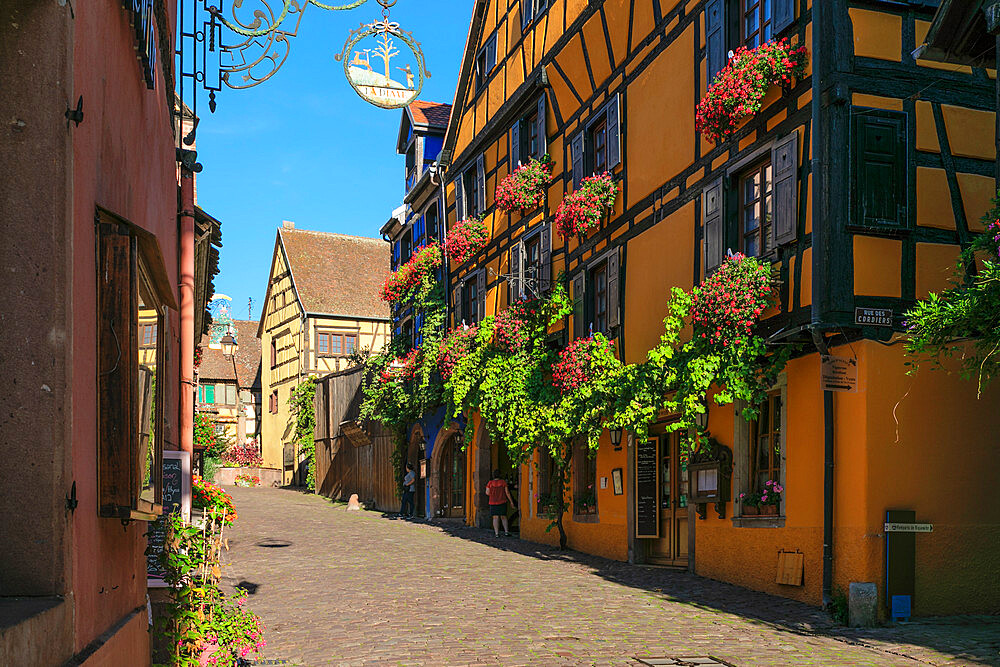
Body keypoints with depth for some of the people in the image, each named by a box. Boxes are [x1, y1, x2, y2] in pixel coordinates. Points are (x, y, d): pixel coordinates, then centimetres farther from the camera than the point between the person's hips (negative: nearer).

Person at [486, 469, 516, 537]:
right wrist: (511, 501, 2)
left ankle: (496, 533, -6)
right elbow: (507, 492, -4)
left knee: (495, 518, 2)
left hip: (493, 503, 0)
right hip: (502, 502, 0)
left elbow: (487, 493, -6)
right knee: (503, 517, 11)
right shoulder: (503, 482, -3)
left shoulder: (490, 483, -4)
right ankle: (506, 531, 0)